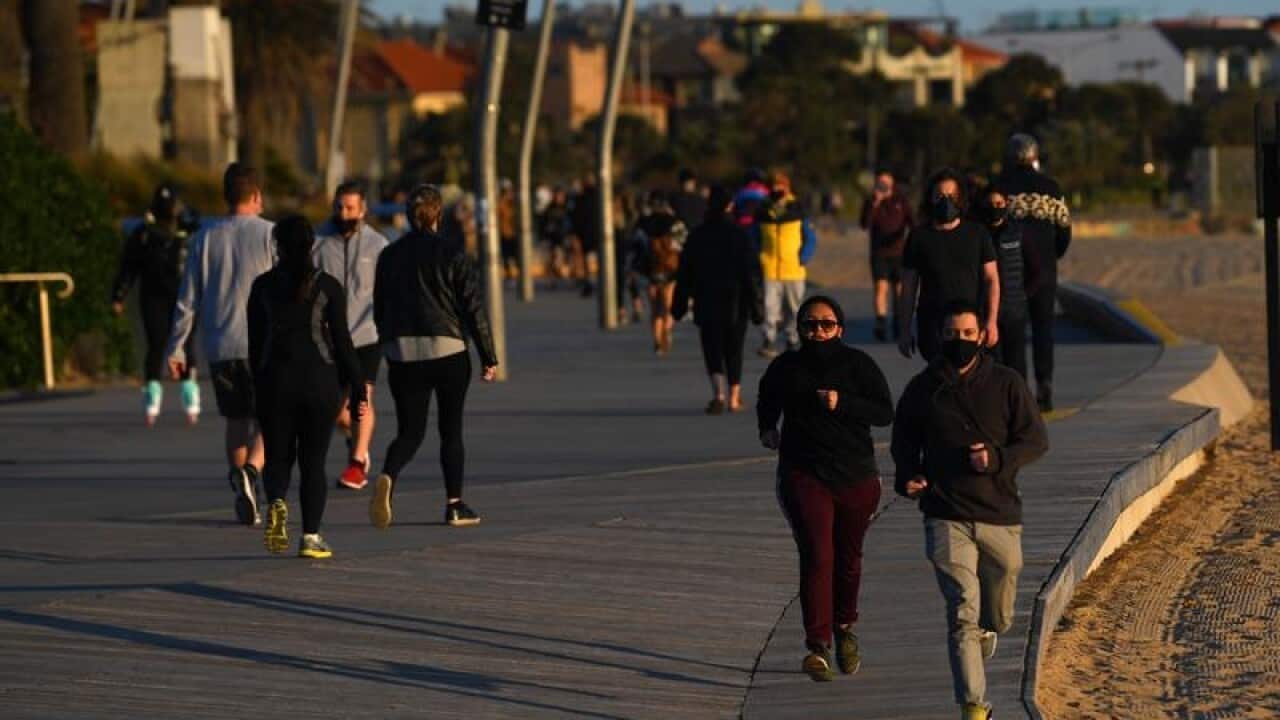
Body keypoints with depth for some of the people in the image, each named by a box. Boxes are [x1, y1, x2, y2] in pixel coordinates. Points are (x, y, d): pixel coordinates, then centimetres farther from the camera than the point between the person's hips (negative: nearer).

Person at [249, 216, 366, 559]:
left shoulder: (263, 286, 3)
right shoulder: (328, 286, -2)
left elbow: (255, 341, 6)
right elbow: (341, 340, -3)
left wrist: (258, 386, 14)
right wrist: (357, 387, 2)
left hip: (275, 379, 1)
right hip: (319, 378, -1)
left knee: (278, 457, 11)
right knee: (313, 460, 6)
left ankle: (277, 502, -20)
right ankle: (311, 537, 0)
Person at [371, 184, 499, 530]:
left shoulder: (390, 256, 5)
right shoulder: (452, 254, -5)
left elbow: (380, 310, 10)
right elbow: (474, 308, -5)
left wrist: (389, 349, 20)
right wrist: (489, 358, 0)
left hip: (401, 354, 2)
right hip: (448, 351, -2)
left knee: (409, 432, 6)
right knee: (451, 430, 10)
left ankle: (387, 477, -24)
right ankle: (455, 505, 11)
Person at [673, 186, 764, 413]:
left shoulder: (698, 236, -3)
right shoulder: (740, 235, -6)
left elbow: (685, 274, 2)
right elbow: (752, 271, -8)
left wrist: (679, 306, 10)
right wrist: (757, 305, -3)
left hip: (707, 304, 0)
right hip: (736, 304, 0)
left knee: (713, 351, 1)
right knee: (734, 351, 14)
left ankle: (719, 394, -22)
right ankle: (734, 398, 20)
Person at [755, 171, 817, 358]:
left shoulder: (797, 212, 0)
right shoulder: (763, 214, 3)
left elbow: (811, 239, 5)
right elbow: (754, 239, 15)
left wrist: (803, 259, -5)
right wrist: (758, 261, 4)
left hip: (794, 271, 0)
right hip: (770, 271, 0)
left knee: (793, 307, 7)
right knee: (770, 307, -9)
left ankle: (793, 342, 18)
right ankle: (768, 341, -7)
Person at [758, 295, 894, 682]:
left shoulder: (857, 364, -1)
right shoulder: (785, 368, 4)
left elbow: (885, 411, -10)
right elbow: (767, 401, 27)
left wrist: (842, 403, -21)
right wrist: (767, 428, 13)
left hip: (856, 477, 1)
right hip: (804, 476, -1)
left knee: (848, 559, 15)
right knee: (817, 557, -15)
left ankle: (845, 628, 40)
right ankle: (818, 646, -22)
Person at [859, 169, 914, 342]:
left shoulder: (901, 201, 6)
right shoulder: (871, 203, 4)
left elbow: (911, 222, 0)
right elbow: (865, 224, -10)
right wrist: (875, 203, -19)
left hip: (899, 253, 1)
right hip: (879, 253, -1)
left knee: (899, 289, 4)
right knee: (881, 287, -15)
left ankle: (899, 326, 16)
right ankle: (881, 324, -23)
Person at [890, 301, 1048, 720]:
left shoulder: (1006, 385, 2)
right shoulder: (921, 390, 4)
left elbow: (1036, 441, 1)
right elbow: (903, 445, 17)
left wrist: (997, 458, -17)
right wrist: (908, 478, -4)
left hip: (1000, 516, 1)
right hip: (947, 518, -1)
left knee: (998, 617, 12)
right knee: (963, 613, -14)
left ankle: (983, 635, 48)